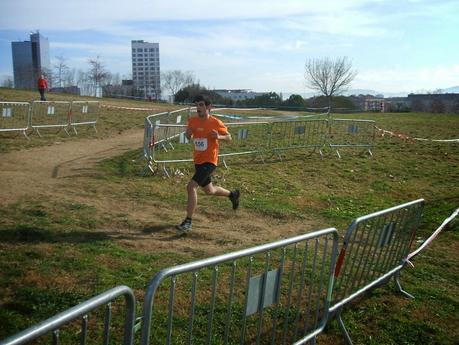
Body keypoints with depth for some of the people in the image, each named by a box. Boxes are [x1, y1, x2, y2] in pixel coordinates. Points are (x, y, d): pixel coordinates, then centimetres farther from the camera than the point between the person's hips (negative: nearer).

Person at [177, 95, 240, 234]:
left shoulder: (216, 123, -12)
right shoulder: (192, 121, 1)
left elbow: (229, 137, -2)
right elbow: (188, 137, 15)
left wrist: (219, 136, -24)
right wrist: (188, 133, -8)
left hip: (209, 161, -7)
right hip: (197, 161, 7)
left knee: (191, 186, -21)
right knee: (209, 190, 22)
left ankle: (188, 222, -12)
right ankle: (232, 194, 49)